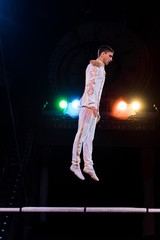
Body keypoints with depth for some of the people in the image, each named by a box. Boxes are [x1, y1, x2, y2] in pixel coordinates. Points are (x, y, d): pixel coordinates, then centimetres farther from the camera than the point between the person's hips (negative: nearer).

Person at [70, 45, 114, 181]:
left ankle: (88, 165, 2)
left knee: (89, 137, 4)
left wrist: (97, 110, 23)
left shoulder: (100, 69, 26)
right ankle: (75, 164, -11)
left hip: (93, 106, 10)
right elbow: (90, 86, -16)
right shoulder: (94, 66, -4)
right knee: (82, 134, -11)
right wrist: (92, 106, -23)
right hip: (88, 105, -10)